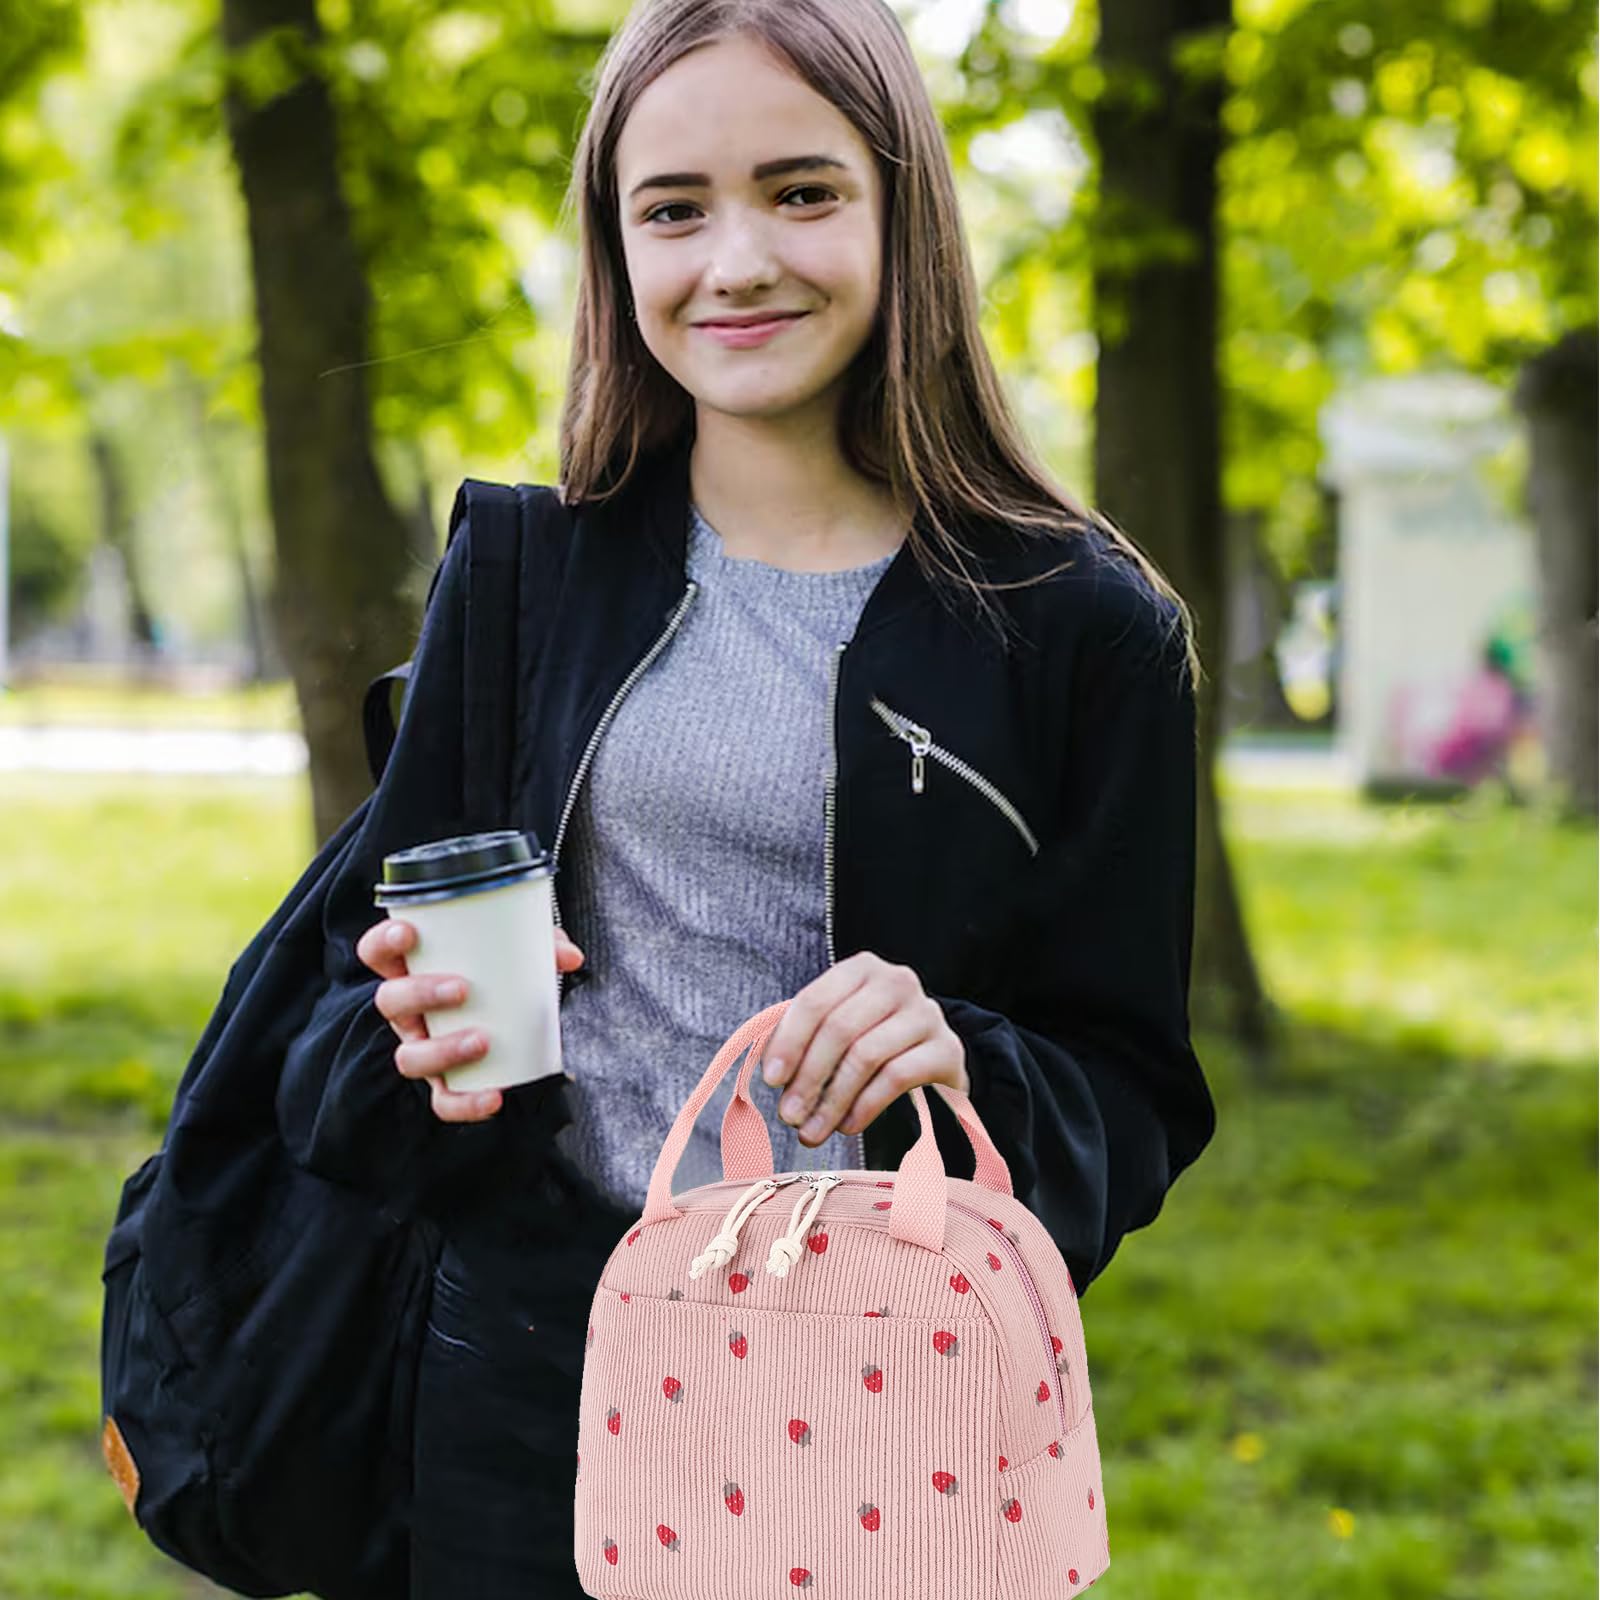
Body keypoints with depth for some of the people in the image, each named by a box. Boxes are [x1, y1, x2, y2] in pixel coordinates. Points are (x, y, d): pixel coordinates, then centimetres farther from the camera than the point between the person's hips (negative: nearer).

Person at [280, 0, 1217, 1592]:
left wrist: (966, 1077, -22)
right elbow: (380, 953, 9)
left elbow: (1133, 1095, -2)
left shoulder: (1079, 626, -5)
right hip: (531, 1363, 2)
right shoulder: (522, 576, 3)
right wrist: (420, 1041, -13)